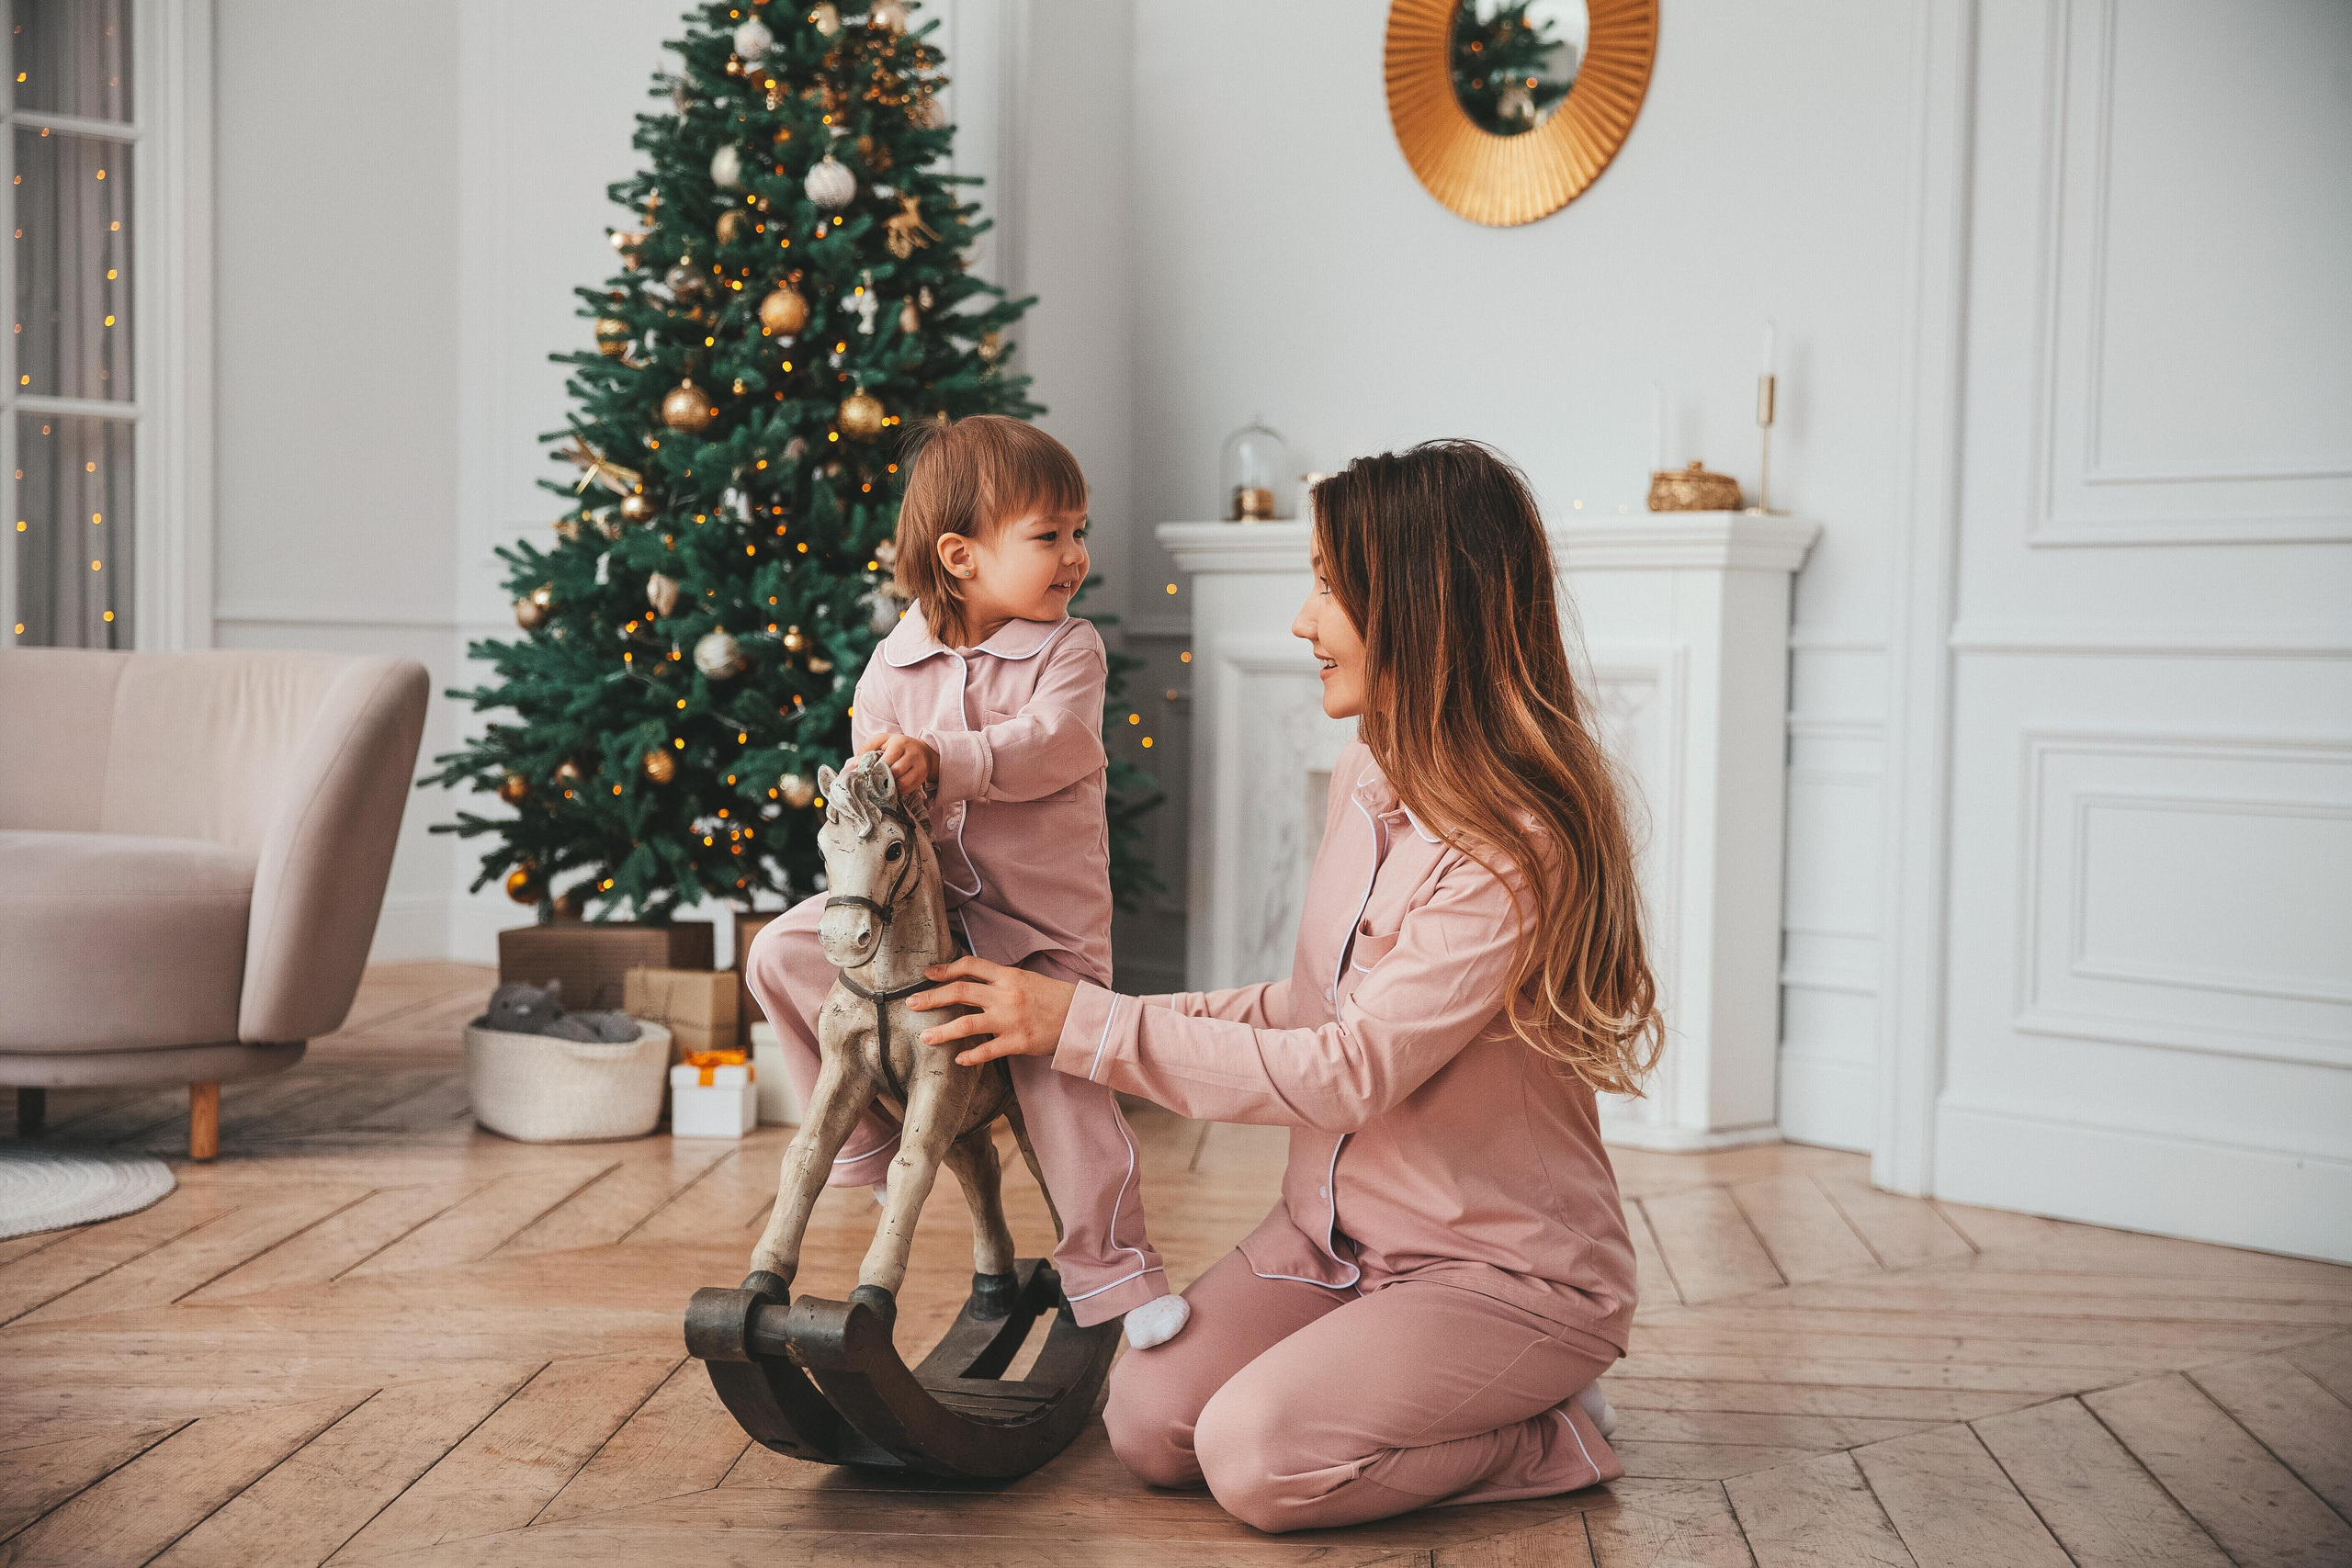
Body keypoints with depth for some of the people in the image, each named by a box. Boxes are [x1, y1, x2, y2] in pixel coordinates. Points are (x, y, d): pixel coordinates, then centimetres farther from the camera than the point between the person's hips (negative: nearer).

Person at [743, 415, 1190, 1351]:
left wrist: (942, 761, -36)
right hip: (922, 902, 3)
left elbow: (1052, 745, -23)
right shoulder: (893, 666, 1)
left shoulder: (1068, 650, -5)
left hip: (1043, 921, -3)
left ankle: (1112, 1270, 3)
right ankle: (865, 1134, 9)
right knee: (781, 952, -6)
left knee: (1064, 1087, -13)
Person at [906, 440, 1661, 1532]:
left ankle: (1553, 1436, -1)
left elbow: (1346, 1071, -26)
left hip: (1509, 1272, -7)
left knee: (1256, 1457, -23)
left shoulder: (1517, 846, -25)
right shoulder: (1369, 780, 4)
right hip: (1339, 1231, 7)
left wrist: (1089, 1029, -23)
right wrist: (1151, 1018, 2)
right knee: (1147, 1426, -9)